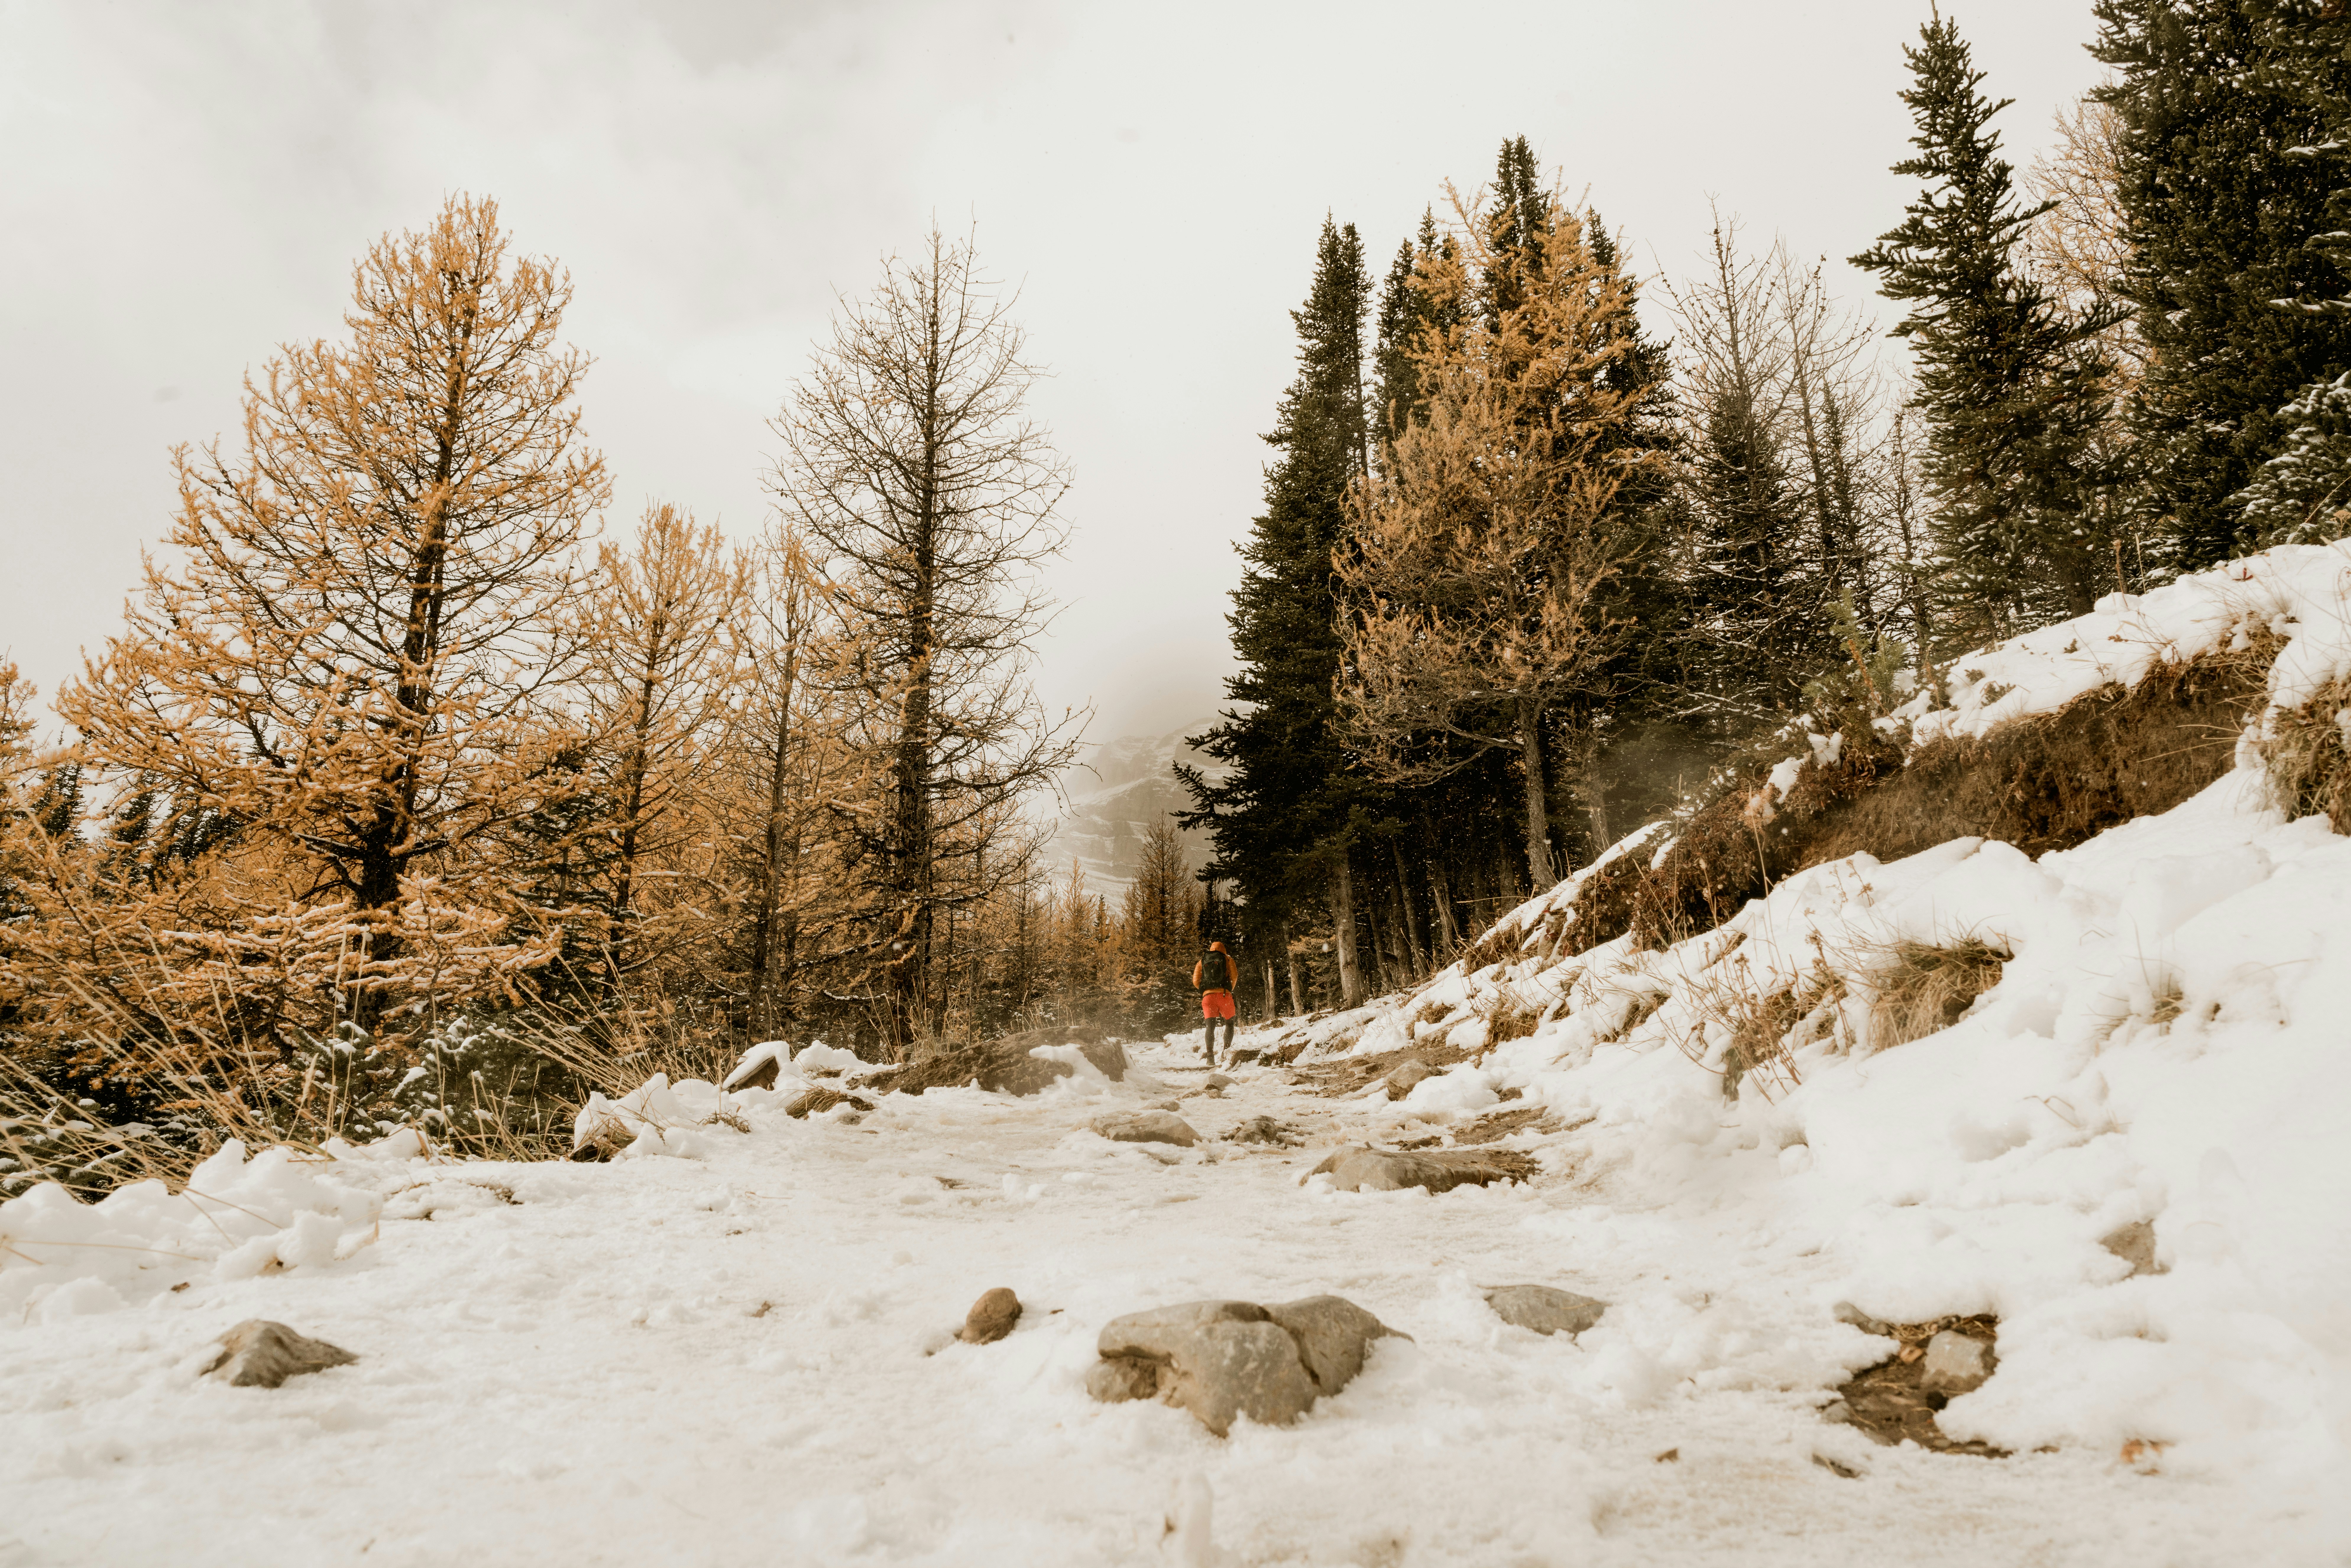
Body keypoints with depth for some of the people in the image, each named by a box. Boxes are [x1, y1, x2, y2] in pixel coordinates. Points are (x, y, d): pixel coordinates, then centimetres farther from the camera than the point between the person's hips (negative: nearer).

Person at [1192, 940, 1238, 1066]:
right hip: (1225, 995, -1)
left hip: (1207, 996, 1)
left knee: (1210, 1027, 0)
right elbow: (1235, 977, 2)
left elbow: (1196, 981, 7)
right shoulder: (1228, 959, 14)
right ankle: (1226, 1050, -1)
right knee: (1229, 1023, 15)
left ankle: (1210, 1056, -16)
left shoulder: (1202, 962, 19)